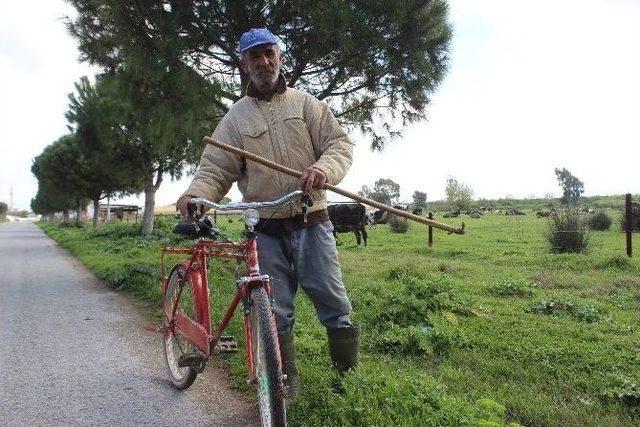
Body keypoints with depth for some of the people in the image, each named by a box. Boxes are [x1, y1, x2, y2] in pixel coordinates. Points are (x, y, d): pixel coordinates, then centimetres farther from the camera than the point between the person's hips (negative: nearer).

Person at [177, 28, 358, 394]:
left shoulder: (305, 104, 8)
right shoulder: (235, 117, 10)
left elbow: (339, 143, 1)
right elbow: (215, 169, 4)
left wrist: (323, 169, -22)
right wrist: (196, 193, -18)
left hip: (311, 224, -1)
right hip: (266, 232, 1)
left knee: (334, 305, 1)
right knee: (276, 314, 7)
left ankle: (350, 375, 19)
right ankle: (286, 381, 23)